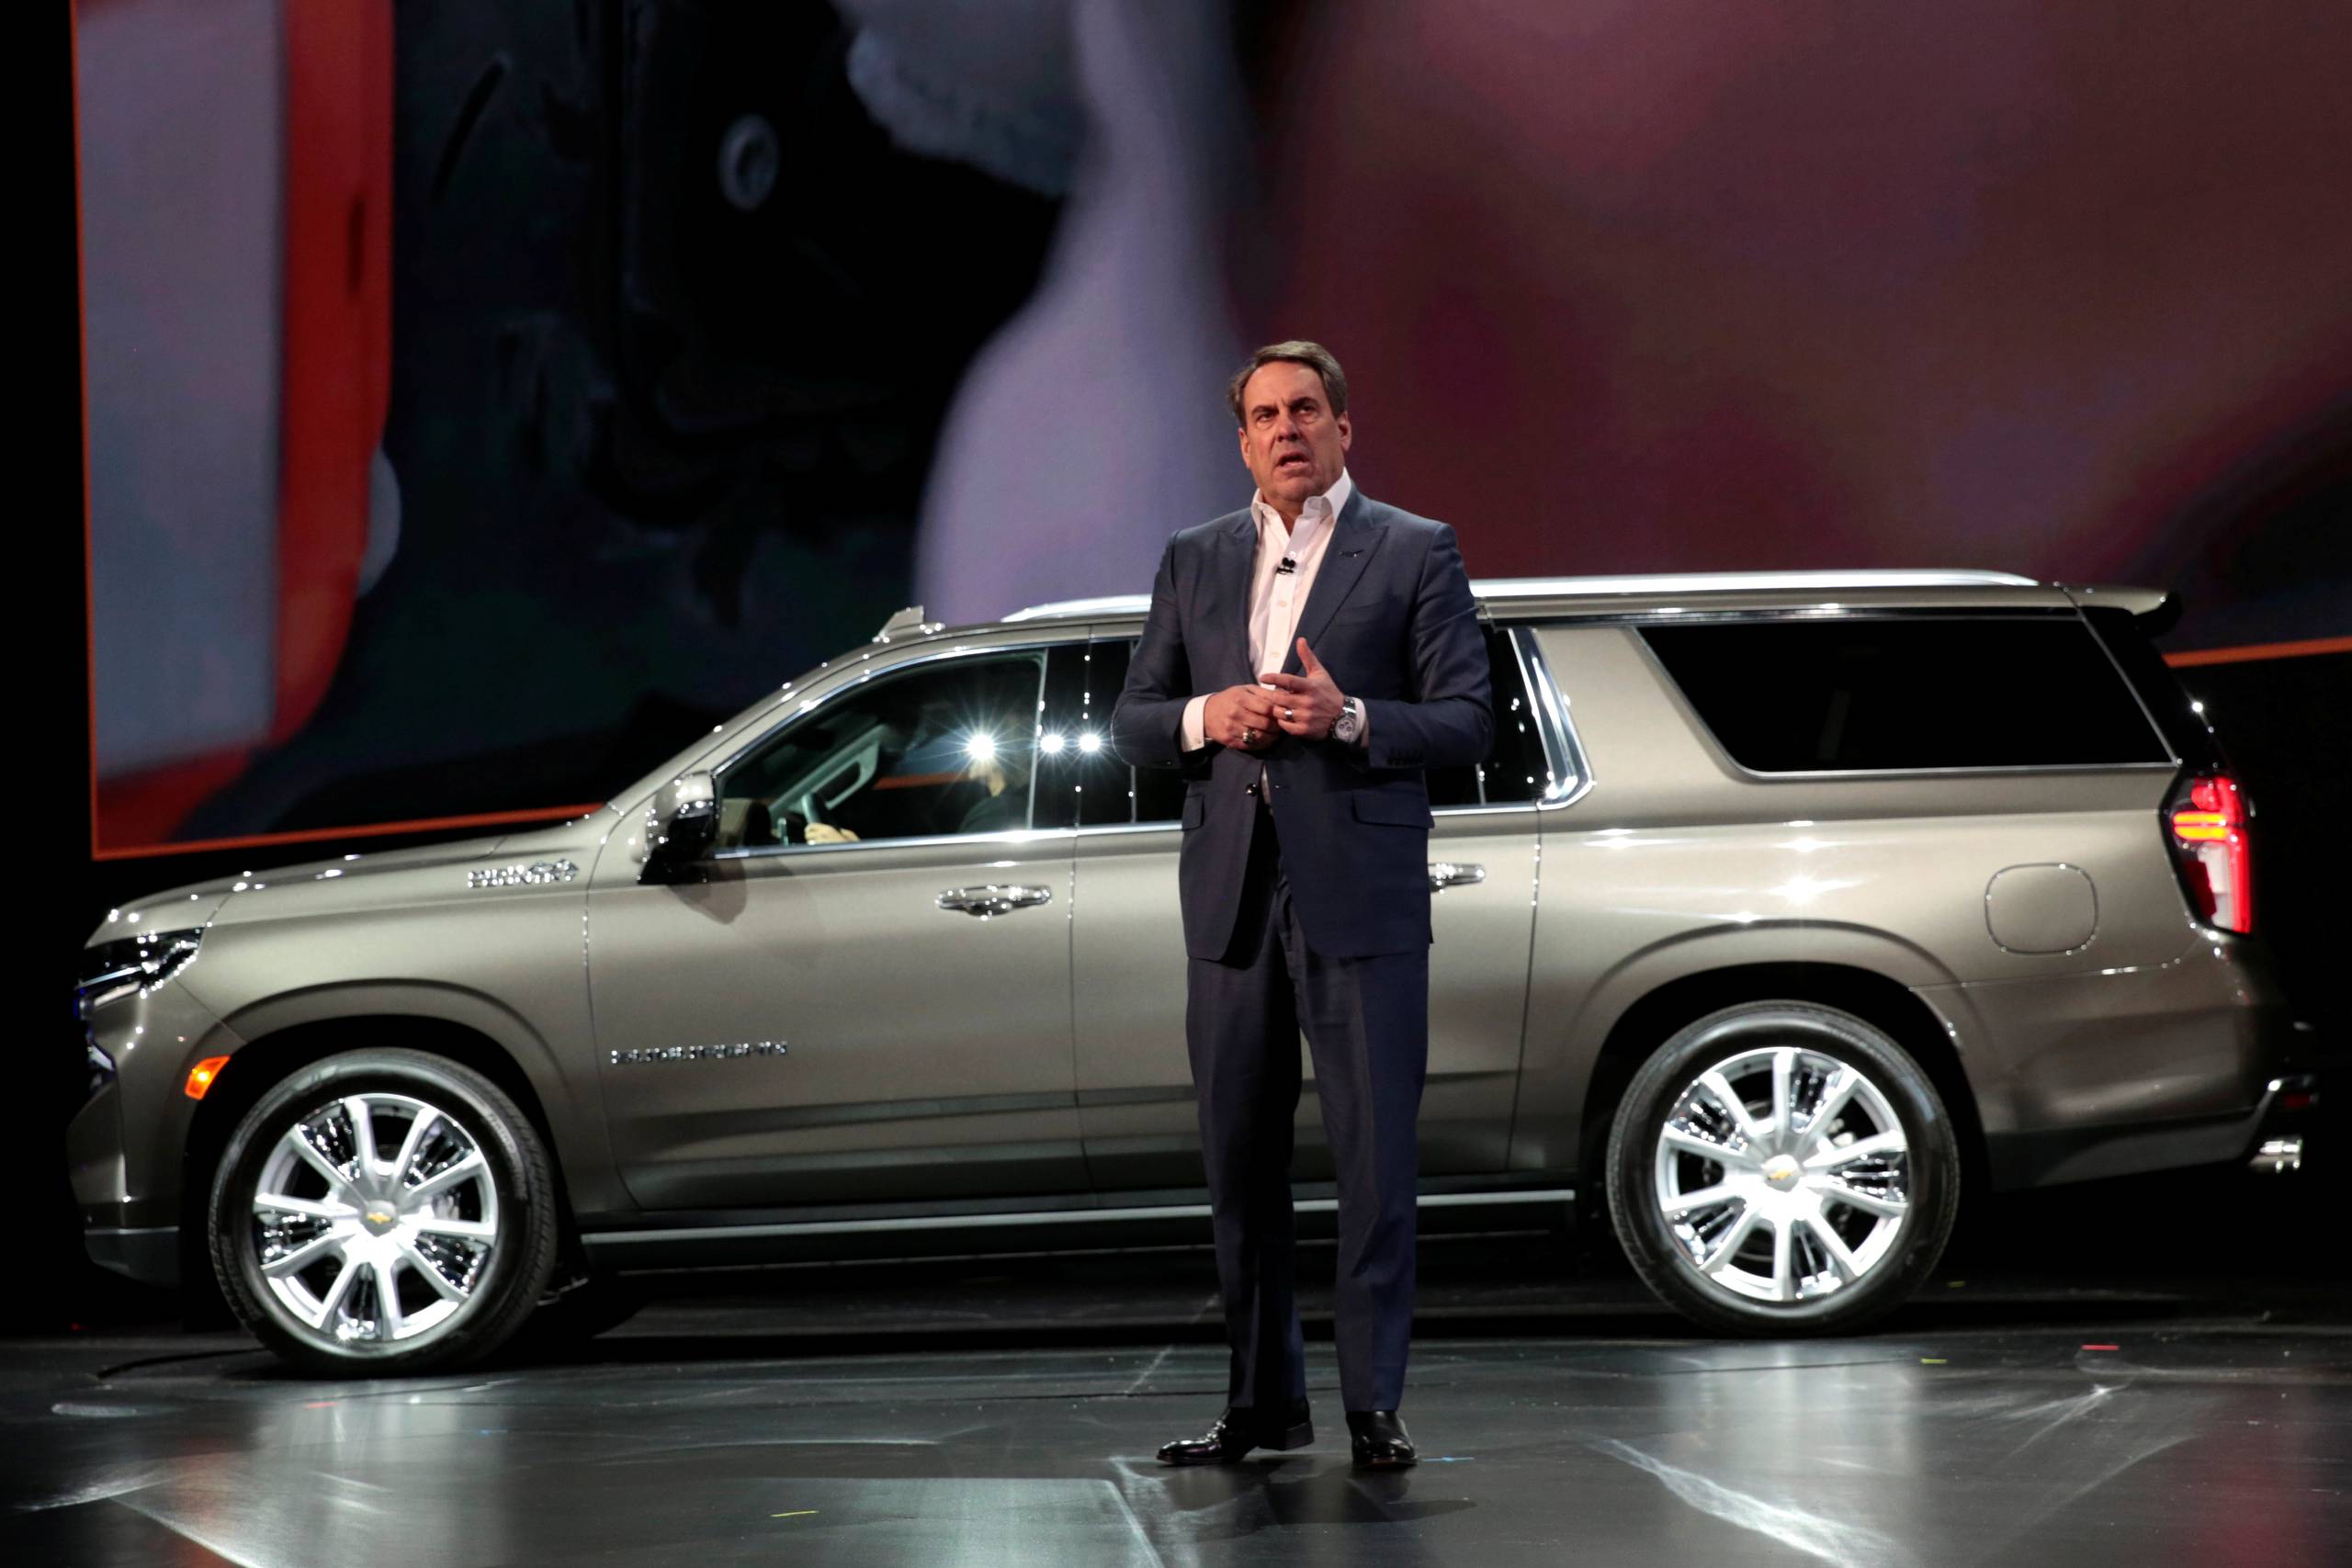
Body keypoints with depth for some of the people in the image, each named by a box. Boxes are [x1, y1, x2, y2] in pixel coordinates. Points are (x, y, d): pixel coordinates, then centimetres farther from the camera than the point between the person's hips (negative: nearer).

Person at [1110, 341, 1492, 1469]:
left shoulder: (1414, 552, 4)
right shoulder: (1194, 561, 15)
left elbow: (1467, 720, -1)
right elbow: (1131, 724, 14)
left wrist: (1349, 718, -17)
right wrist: (1206, 717, -7)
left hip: (1360, 897, -4)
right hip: (1233, 896, 4)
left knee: (1373, 1154, -4)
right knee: (1238, 1156, 7)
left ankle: (1373, 1404, 1)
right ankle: (1263, 1399, 16)